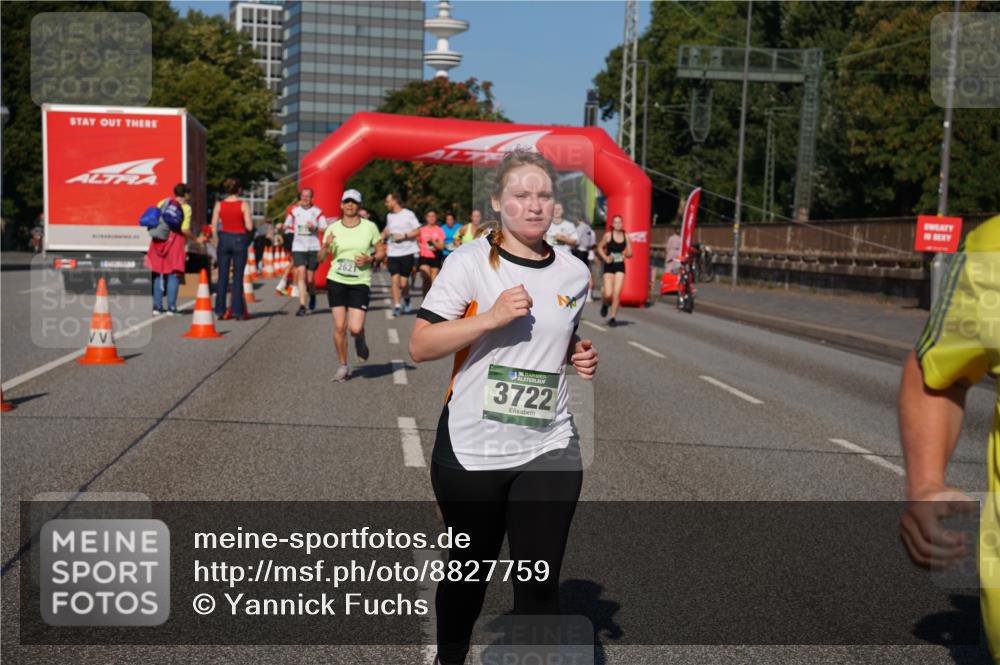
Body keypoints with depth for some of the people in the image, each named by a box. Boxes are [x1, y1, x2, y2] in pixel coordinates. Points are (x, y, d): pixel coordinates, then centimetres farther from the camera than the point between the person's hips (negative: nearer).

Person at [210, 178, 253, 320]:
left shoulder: (219, 205, 1)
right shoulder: (243, 205, -6)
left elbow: (214, 227, -1)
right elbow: (249, 226, -10)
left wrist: (217, 243, 9)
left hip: (224, 238, 2)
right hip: (239, 239, -2)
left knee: (222, 276, 6)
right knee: (238, 276, 2)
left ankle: (220, 310, 5)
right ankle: (237, 310, 1)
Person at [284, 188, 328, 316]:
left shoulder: (317, 212, 2)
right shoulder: (294, 211, 7)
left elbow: (325, 229, 1)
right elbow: (286, 226, 19)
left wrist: (314, 228, -16)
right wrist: (294, 229, -2)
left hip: (313, 248, -1)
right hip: (298, 248, 1)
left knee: (310, 278, 3)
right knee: (301, 274, -14)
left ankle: (312, 295, 36)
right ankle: (302, 306, -15)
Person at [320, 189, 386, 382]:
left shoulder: (370, 227, 0)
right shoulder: (333, 228, 3)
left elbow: (381, 251, 7)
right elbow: (321, 257, 6)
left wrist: (370, 259, -12)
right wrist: (326, 246, -15)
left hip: (360, 283, -1)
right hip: (336, 280, 1)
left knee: (355, 328, -11)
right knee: (339, 326, -3)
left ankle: (360, 340, 27)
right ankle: (343, 366, 14)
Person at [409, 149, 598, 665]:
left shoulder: (573, 273, 6)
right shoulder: (470, 261, -8)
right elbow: (419, 347, -13)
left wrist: (580, 358, 1)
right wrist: (491, 317, -23)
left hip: (549, 450, 3)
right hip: (471, 449, -3)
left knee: (540, 583, 1)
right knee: (469, 568, 15)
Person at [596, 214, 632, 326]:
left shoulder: (626, 236, 2)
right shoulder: (608, 236, -4)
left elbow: (630, 253, 8)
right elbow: (600, 248, 7)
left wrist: (626, 254, -15)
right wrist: (605, 257, -9)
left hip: (620, 267, 2)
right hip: (609, 266, -1)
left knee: (617, 293, -8)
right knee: (608, 294, -8)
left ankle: (613, 317, 3)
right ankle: (604, 304, 30)